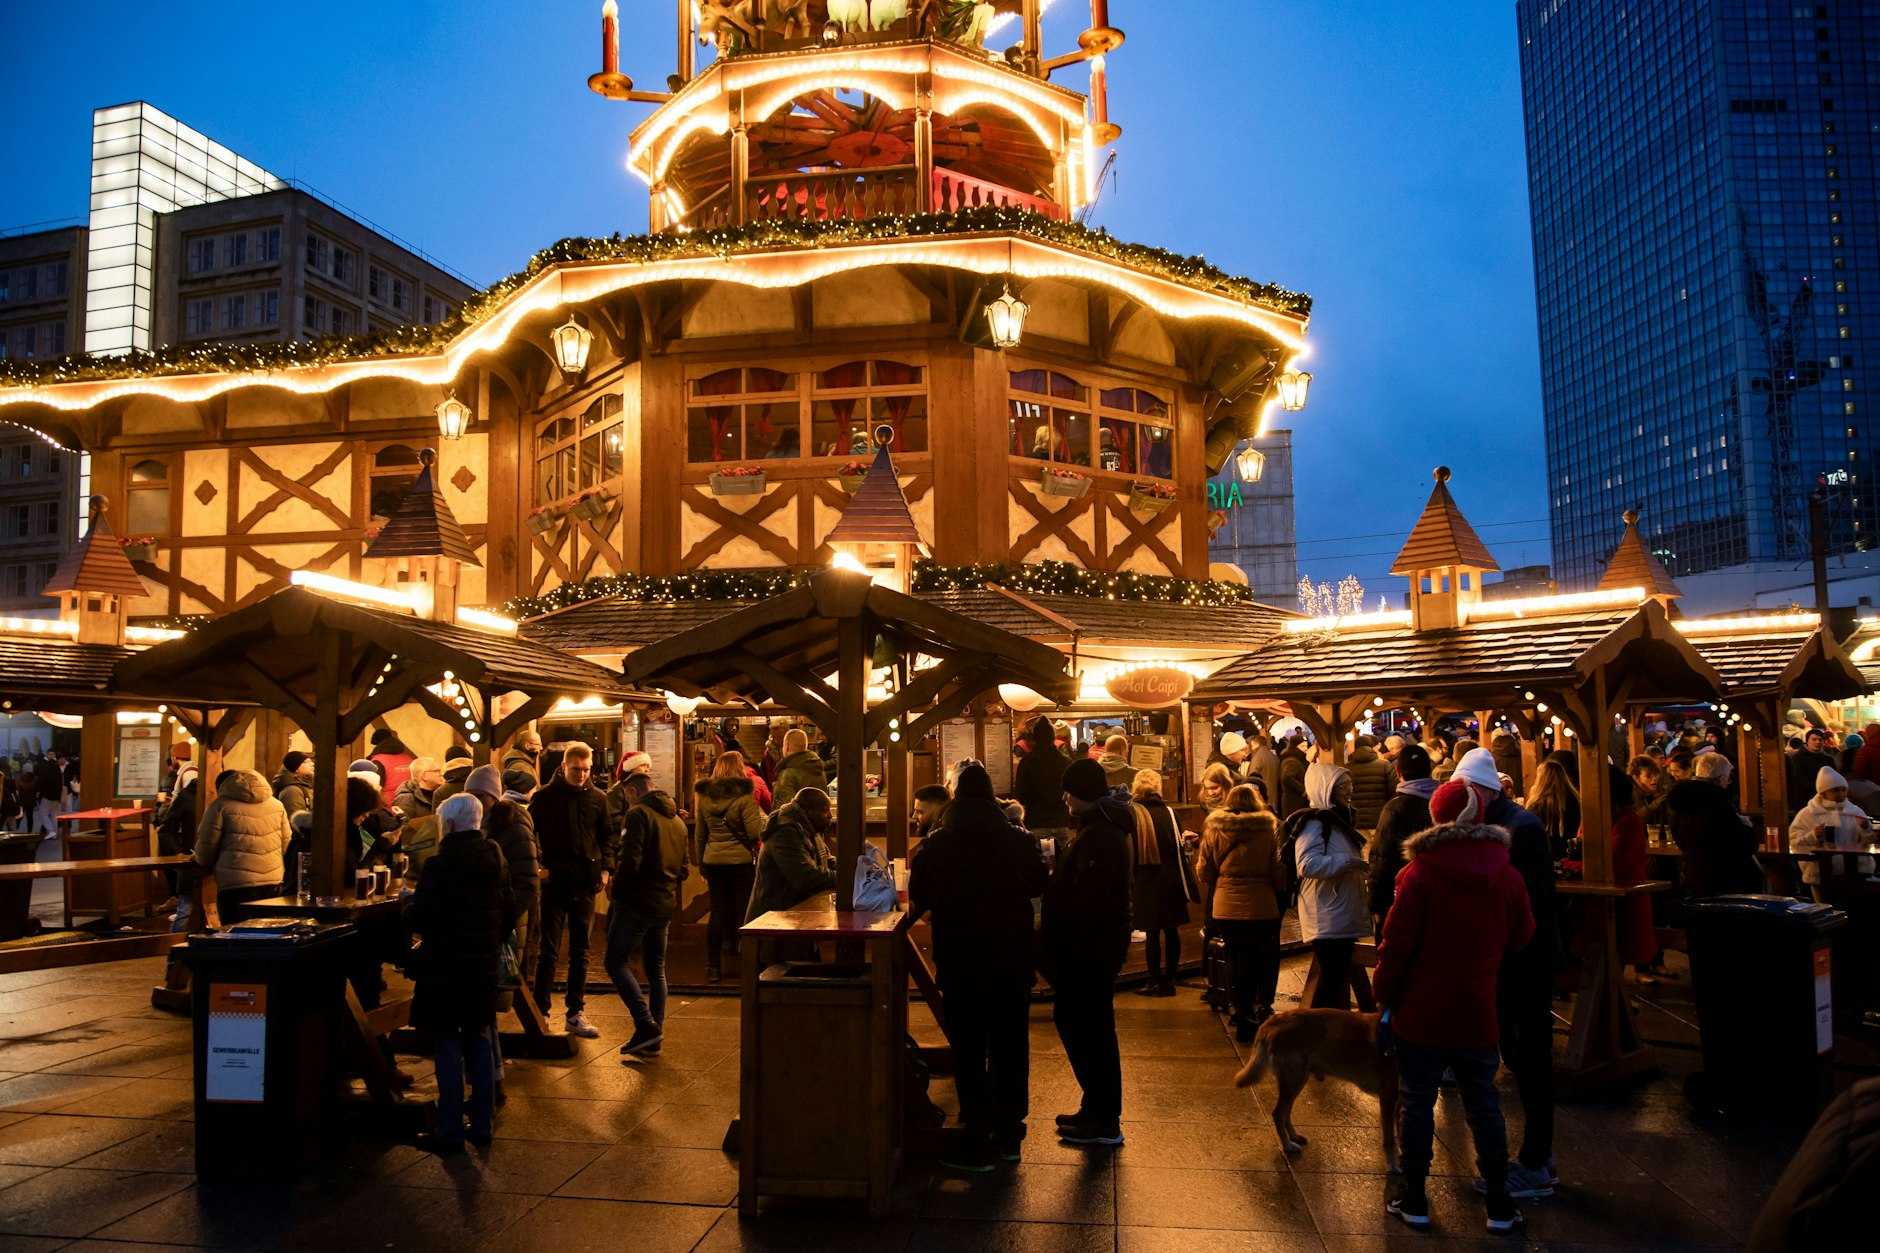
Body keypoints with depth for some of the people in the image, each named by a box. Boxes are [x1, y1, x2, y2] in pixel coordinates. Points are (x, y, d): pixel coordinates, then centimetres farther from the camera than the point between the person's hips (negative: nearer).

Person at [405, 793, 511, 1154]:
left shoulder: (439, 866, -16)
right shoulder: (496, 861, 4)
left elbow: (418, 919, -15)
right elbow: (509, 911, 10)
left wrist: (407, 901, 5)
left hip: (446, 967, -6)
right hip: (486, 965, 6)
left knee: (448, 1046, 2)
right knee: (479, 1042, 14)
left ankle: (450, 1131, 8)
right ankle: (483, 1125, 19)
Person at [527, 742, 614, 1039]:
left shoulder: (598, 798, 5)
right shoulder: (544, 797, -2)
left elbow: (606, 836, 13)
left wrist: (605, 868, 1)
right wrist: (536, 865, -10)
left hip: (585, 882, 3)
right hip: (553, 881, -3)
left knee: (580, 951, 8)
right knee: (549, 950, -2)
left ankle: (575, 1013, 15)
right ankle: (540, 1012, 6)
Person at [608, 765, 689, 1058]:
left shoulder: (638, 814, -10)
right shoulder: (677, 820, 15)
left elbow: (630, 860, -19)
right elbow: (684, 869, 17)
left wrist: (616, 895, -10)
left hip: (638, 901, -7)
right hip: (666, 905, 8)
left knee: (616, 962, 1)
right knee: (656, 970, 13)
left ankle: (646, 1025, -12)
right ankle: (653, 1039, 14)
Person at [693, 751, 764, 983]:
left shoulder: (704, 796, 5)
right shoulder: (744, 796, -10)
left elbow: (699, 835, 12)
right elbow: (756, 832, -14)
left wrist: (701, 865, 20)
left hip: (713, 862, 4)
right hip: (741, 860, -4)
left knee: (718, 912, 10)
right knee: (745, 912, 4)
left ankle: (713, 967, 13)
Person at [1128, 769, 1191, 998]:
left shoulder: (1131, 814, -9)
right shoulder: (1169, 812, 2)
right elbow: (1180, 847, 4)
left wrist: (1127, 882, 3)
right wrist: (1186, 881, 11)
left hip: (1145, 882, -3)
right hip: (1171, 880, 3)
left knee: (1151, 932, 2)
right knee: (1171, 930, 10)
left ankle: (1155, 981, 8)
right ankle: (1169, 979, 17)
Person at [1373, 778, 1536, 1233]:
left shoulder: (1420, 872, -14)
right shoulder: (1508, 876, -3)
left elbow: (1397, 943, -13)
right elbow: (1521, 935, 10)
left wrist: (1385, 996, -1)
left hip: (1421, 1013, -3)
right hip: (1478, 1015, 3)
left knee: (1418, 1104, 8)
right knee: (1483, 1106, 13)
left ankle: (1414, 1201, 15)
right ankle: (1499, 1206, 19)